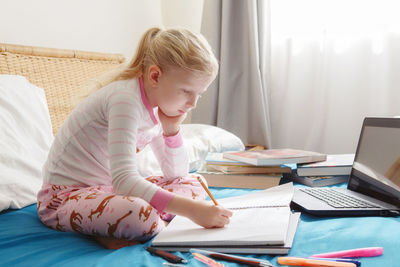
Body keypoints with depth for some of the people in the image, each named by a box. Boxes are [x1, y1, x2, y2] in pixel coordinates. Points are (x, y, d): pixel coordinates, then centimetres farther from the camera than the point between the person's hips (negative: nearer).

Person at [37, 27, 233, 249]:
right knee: (140, 215, -40)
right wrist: (192, 210, -36)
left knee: (192, 185, 5)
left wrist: (171, 129, -8)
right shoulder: (126, 99, -24)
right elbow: (123, 180, -34)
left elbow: (176, 173, 8)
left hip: (108, 189, 9)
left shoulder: (159, 106, 3)